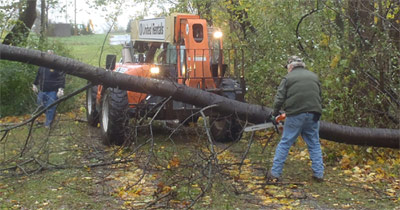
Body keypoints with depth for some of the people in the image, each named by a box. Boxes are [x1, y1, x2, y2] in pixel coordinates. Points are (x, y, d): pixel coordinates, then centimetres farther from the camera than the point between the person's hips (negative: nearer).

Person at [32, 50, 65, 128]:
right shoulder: (42, 65, 12)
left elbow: (62, 78, -11)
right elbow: (38, 76, 25)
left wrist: (61, 88, -19)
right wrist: (35, 84, 27)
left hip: (52, 92, -6)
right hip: (42, 91, 6)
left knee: (50, 109, -5)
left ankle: (47, 125, 6)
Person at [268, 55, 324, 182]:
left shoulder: (288, 78, 0)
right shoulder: (314, 77, 14)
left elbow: (279, 98, -4)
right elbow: (319, 97, 20)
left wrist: (275, 112, 10)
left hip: (295, 116, -3)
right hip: (313, 114, 3)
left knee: (284, 144, 4)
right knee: (314, 145, 13)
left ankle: (275, 173, 4)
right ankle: (319, 174, 11)